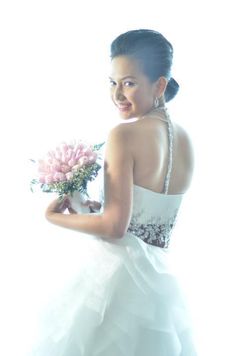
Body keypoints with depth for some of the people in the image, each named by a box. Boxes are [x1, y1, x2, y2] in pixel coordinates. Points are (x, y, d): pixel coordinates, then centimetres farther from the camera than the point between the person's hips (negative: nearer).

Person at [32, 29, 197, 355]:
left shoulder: (124, 135, -17)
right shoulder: (185, 140, 5)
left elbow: (114, 226, -19)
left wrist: (56, 217, -4)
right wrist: (94, 206, 15)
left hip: (119, 273, -7)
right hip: (163, 280, 7)